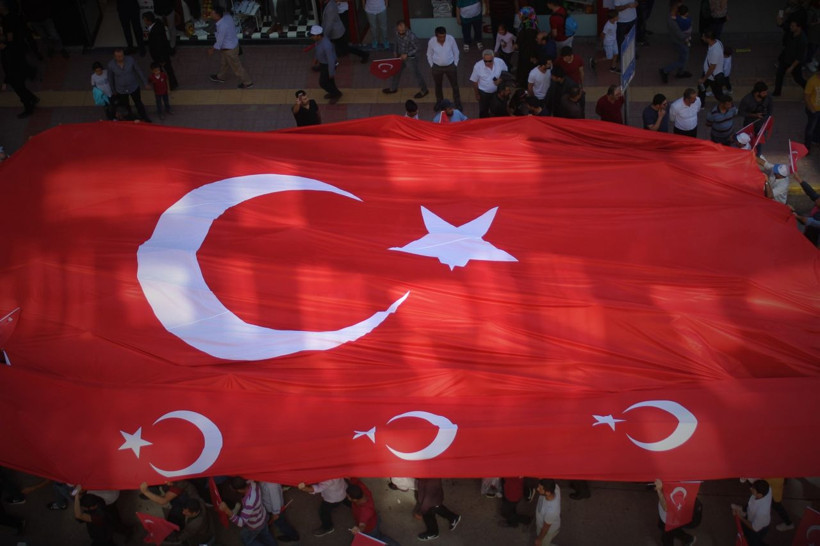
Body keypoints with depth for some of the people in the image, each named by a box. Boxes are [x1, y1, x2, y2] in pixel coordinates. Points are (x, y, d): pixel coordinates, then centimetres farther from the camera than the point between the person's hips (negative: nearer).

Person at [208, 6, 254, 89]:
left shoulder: (222, 26, -39)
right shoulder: (226, 15, -15)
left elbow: (219, 42, -25)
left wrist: (213, 50, -8)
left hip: (229, 49, -9)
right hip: (233, 44, 9)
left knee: (236, 67, 14)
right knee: (223, 62, 31)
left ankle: (247, 83, 33)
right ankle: (220, 77, 55)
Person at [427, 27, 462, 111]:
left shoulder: (451, 39, -21)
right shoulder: (431, 42, -21)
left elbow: (456, 52, -5)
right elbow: (429, 55, -2)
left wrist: (455, 64, 0)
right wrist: (432, 66, 1)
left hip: (450, 66, 0)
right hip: (437, 67, 0)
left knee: (455, 85, 12)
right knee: (438, 85, 20)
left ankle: (457, 103, 32)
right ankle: (439, 102, 44)